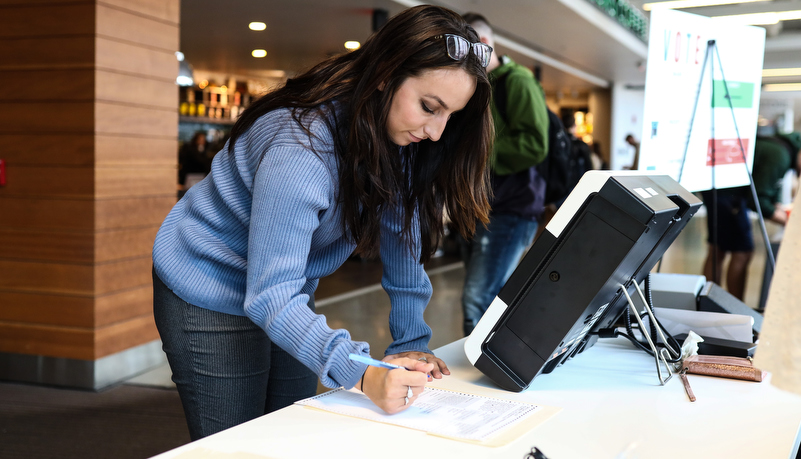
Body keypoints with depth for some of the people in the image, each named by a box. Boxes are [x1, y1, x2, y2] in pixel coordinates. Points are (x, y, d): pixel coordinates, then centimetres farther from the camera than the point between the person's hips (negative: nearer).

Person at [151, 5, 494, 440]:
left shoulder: (396, 139, -11)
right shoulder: (301, 149, -35)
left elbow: (402, 240, -6)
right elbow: (270, 296, -37)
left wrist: (410, 343, -12)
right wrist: (363, 375, -48)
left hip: (289, 291, 7)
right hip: (210, 293, -7)